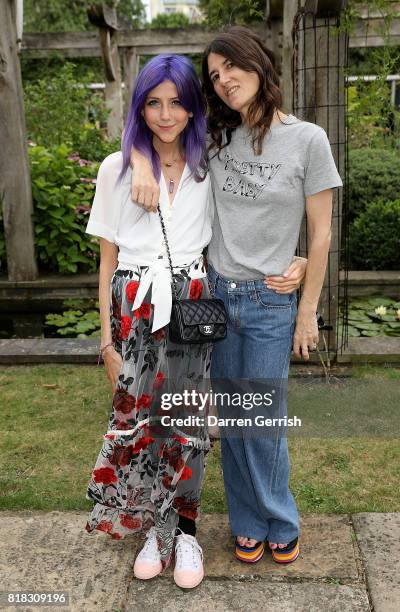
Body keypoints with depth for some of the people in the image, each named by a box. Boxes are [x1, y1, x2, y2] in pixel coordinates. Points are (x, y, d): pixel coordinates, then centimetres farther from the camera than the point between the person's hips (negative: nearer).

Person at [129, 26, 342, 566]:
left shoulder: (308, 139, -7)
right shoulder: (217, 137, 4)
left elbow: (320, 234, -4)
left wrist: (308, 310, -3)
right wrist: (143, 166, -9)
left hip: (271, 303, -3)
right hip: (217, 293, 4)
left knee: (264, 421, 4)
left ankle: (280, 524, 29)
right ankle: (248, 523, 31)